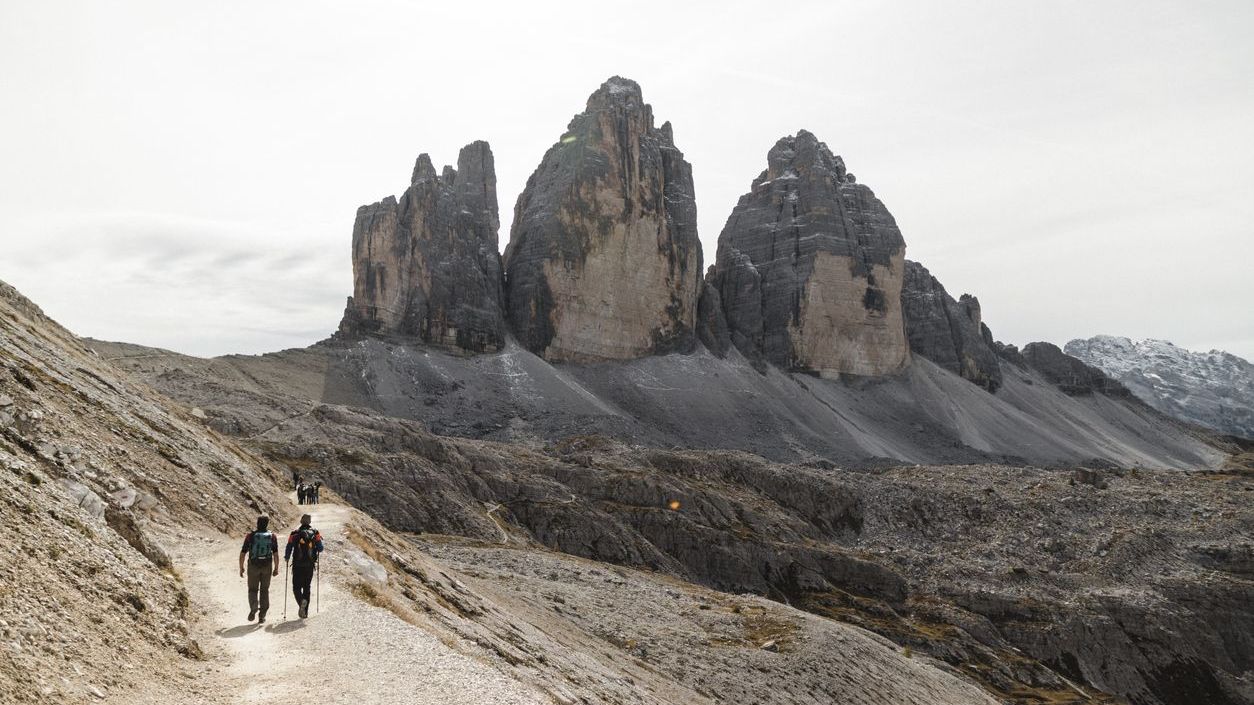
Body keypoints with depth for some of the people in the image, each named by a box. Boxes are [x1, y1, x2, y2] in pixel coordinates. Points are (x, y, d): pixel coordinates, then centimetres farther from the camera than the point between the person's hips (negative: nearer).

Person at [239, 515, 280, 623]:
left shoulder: (250, 535, -5)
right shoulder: (272, 536, -1)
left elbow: (243, 553, -4)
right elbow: (276, 554, -2)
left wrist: (241, 568, 7)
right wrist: (276, 568, 6)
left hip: (253, 566, -1)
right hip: (267, 566, 1)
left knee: (253, 589, 13)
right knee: (264, 590, 12)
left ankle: (253, 608, -13)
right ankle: (262, 616, 12)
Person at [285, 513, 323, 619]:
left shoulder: (295, 534, -4)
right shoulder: (315, 533, 0)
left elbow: (289, 548, -8)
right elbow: (320, 549, -5)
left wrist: (286, 557, 13)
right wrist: (316, 552, 18)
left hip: (297, 566, -2)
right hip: (310, 566, 2)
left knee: (296, 587, 7)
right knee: (306, 587, 14)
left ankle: (302, 601, -22)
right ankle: (305, 611, 12)